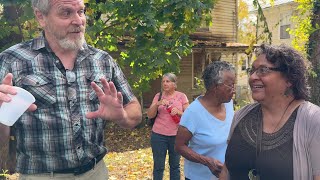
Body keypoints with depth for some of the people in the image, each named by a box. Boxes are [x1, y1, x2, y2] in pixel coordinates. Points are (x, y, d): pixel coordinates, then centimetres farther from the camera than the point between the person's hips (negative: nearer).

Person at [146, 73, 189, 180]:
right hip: (158, 135, 0)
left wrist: (178, 112, -21)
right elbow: (150, 115, -2)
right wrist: (157, 104, -18)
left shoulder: (182, 96, 0)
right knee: (158, 166, 6)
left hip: (176, 136, 0)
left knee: (175, 165, 12)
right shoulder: (158, 96, 2)